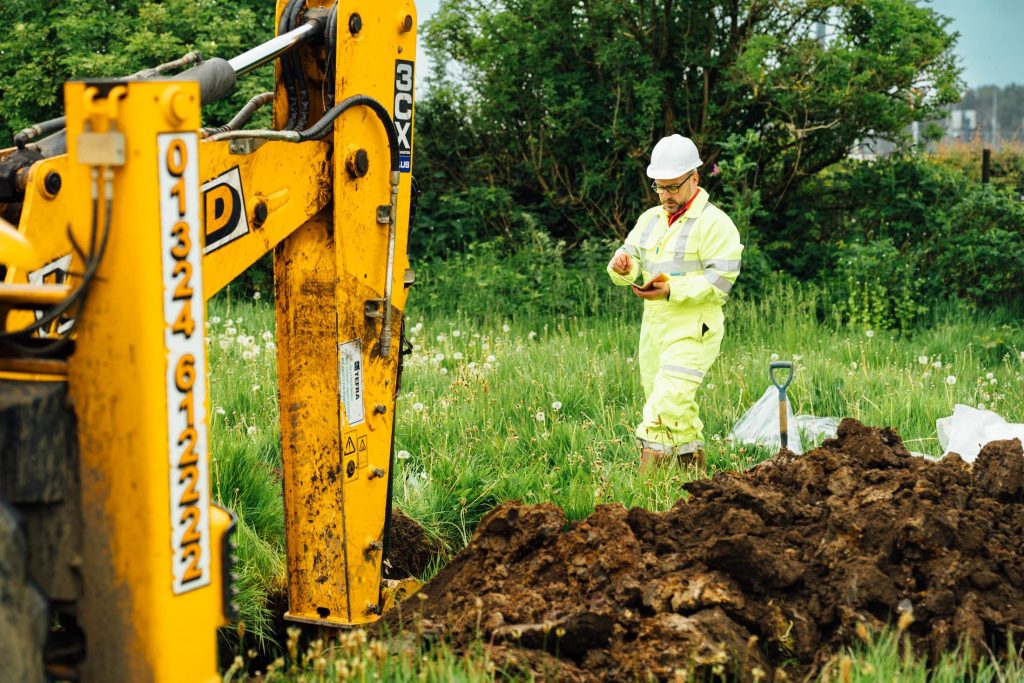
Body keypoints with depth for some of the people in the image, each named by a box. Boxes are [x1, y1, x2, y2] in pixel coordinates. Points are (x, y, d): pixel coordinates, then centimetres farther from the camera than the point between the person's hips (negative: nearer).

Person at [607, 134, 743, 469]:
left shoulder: (714, 223, -9)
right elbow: (632, 254, 9)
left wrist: (672, 290, -26)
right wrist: (622, 265, -16)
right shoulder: (650, 219, 15)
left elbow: (720, 280, -16)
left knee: (664, 410, -17)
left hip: (693, 331, -8)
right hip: (653, 327, 8)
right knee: (679, 414, 15)